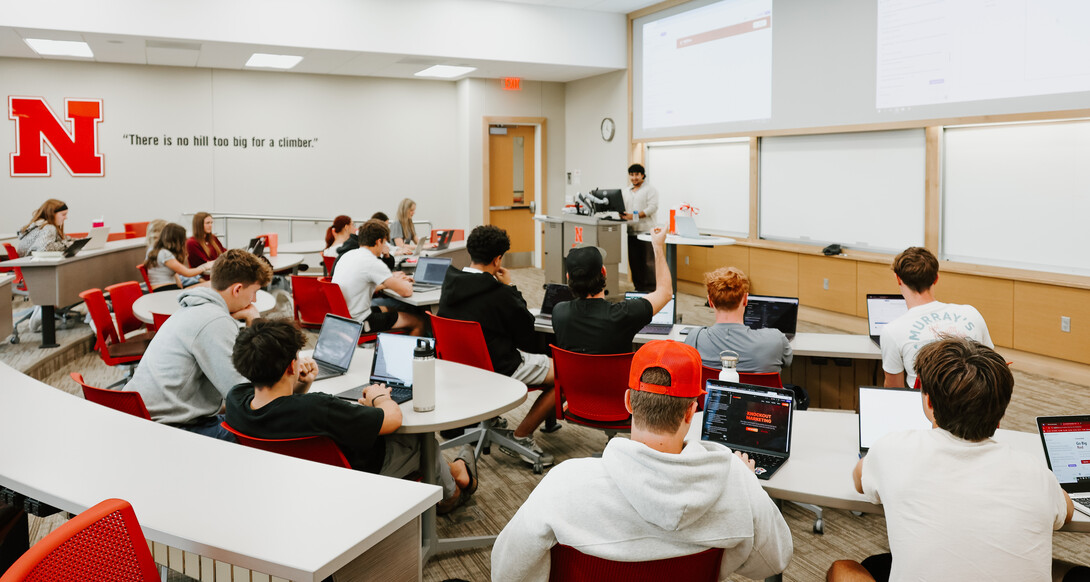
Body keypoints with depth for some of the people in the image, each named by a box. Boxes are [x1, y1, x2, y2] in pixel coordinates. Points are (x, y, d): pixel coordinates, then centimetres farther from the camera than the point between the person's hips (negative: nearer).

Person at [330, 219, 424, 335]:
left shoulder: (348, 255, 7)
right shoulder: (373, 263, -19)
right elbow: (406, 291, -19)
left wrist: (392, 280, 26)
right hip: (358, 323, -9)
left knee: (394, 309, 31)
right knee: (419, 322, 2)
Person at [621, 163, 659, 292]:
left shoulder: (650, 189, 0)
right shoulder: (627, 191, 20)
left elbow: (653, 207, -11)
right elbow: (623, 207, 21)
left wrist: (634, 216, -19)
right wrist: (622, 214, -4)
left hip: (646, 231, -6)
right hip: (632, 232, 6)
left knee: (648, 261, -7)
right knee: (634, 261, 7)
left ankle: (650, 289, -3)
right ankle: (638, 288, 16)